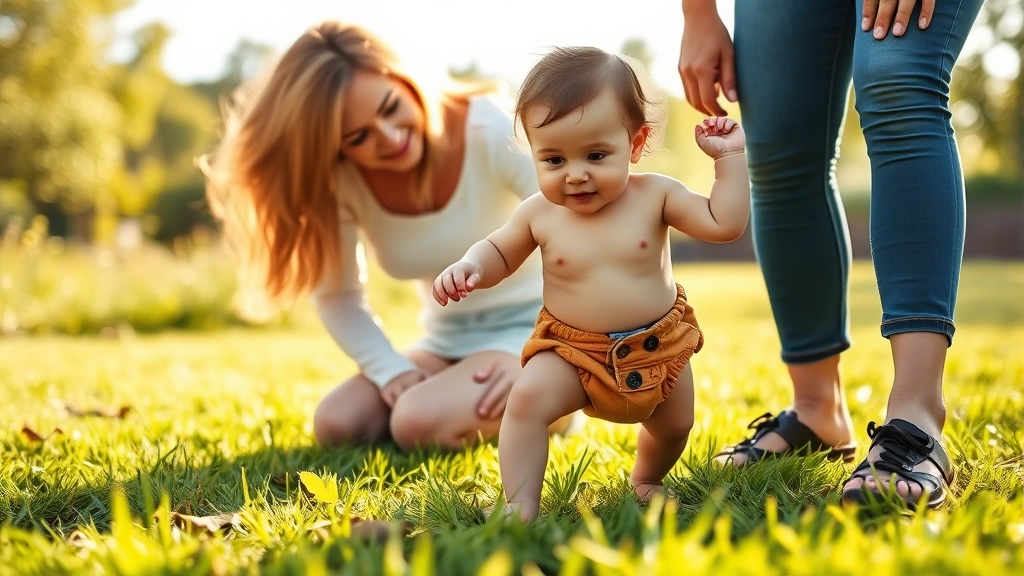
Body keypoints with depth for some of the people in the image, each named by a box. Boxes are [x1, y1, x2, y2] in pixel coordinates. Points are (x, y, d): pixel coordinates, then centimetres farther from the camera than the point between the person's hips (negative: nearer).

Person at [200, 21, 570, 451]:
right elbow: (338, 297, 1)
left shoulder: (491, 132, -20)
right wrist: (393, 371, -16)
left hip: (532, 328, -6)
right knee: (336, 425, -15)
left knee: (419, 423, -28)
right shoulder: (342, 181, -6)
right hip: (447, 342, 6)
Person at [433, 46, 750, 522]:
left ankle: (646, 481, 49)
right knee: (528, 398, -25)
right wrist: (469, 267, -14)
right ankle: (520, 507, -17)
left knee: (673, 428, 15)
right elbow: (499, 252, 6)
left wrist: (729, 158, -17)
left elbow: (723, 224, -13)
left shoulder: (655, 196, -12)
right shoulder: (539, 214, -11)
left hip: (658, 348, 2)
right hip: (571, 352, -1)